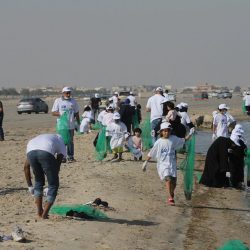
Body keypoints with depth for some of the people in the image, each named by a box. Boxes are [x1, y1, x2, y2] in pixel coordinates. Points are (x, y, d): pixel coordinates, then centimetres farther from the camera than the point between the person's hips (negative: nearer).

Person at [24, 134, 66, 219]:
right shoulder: (60, 140, 36)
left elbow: (26, 167, 38)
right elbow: (57, 166, 28)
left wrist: (30, 186, 43)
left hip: (31, 152, 4)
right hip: (46, 153, -4)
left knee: (39, 181, 28)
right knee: (53, 184, 15)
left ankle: (39, 211, 25)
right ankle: (44, 214, 10)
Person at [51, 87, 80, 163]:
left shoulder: (73, 101, 11)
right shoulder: (58, 101, 2)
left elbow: (76, 113, 17)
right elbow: (53, 112, -2)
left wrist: (78, 124, 13)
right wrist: (61, 114, -20)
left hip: (71, 125, 3)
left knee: (70, 142, 6)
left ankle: (70, 157, 10)